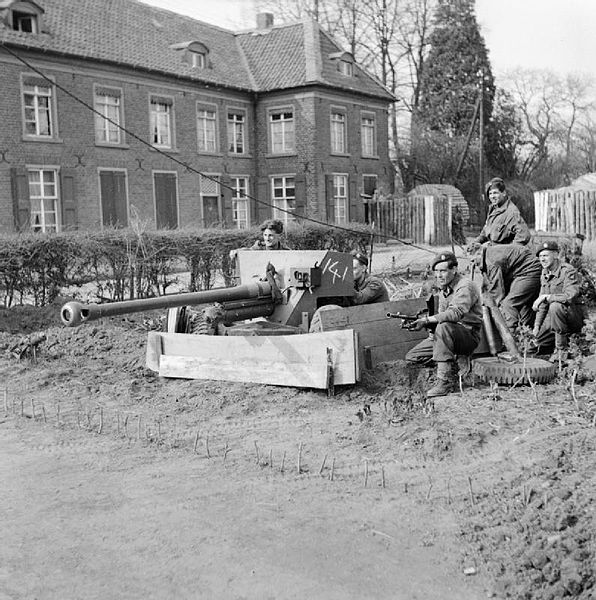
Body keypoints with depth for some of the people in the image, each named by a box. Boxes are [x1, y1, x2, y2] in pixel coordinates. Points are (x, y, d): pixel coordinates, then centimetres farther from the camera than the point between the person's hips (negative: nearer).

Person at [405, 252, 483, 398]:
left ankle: (445, 381, -36)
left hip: (469, 335, -9)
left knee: (443, 327, -40)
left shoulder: (465, 286, -16)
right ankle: (458, 360, 0)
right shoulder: (443, 288, 13)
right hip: (450, 335, 9)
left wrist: (427, 320, -35)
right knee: (412, 357, -1)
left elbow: (456, 313, -32)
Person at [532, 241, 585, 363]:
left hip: (575, 318, -8)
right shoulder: (544, 274, 8)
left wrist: (546, 297, -27)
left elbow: (570, 296, -32)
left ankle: (562, 348, -23)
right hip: (553, 316, 8)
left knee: (555, 306, -37)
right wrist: (537, 325, 8)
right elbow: (542, 303, 14)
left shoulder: (569, 271, -16)